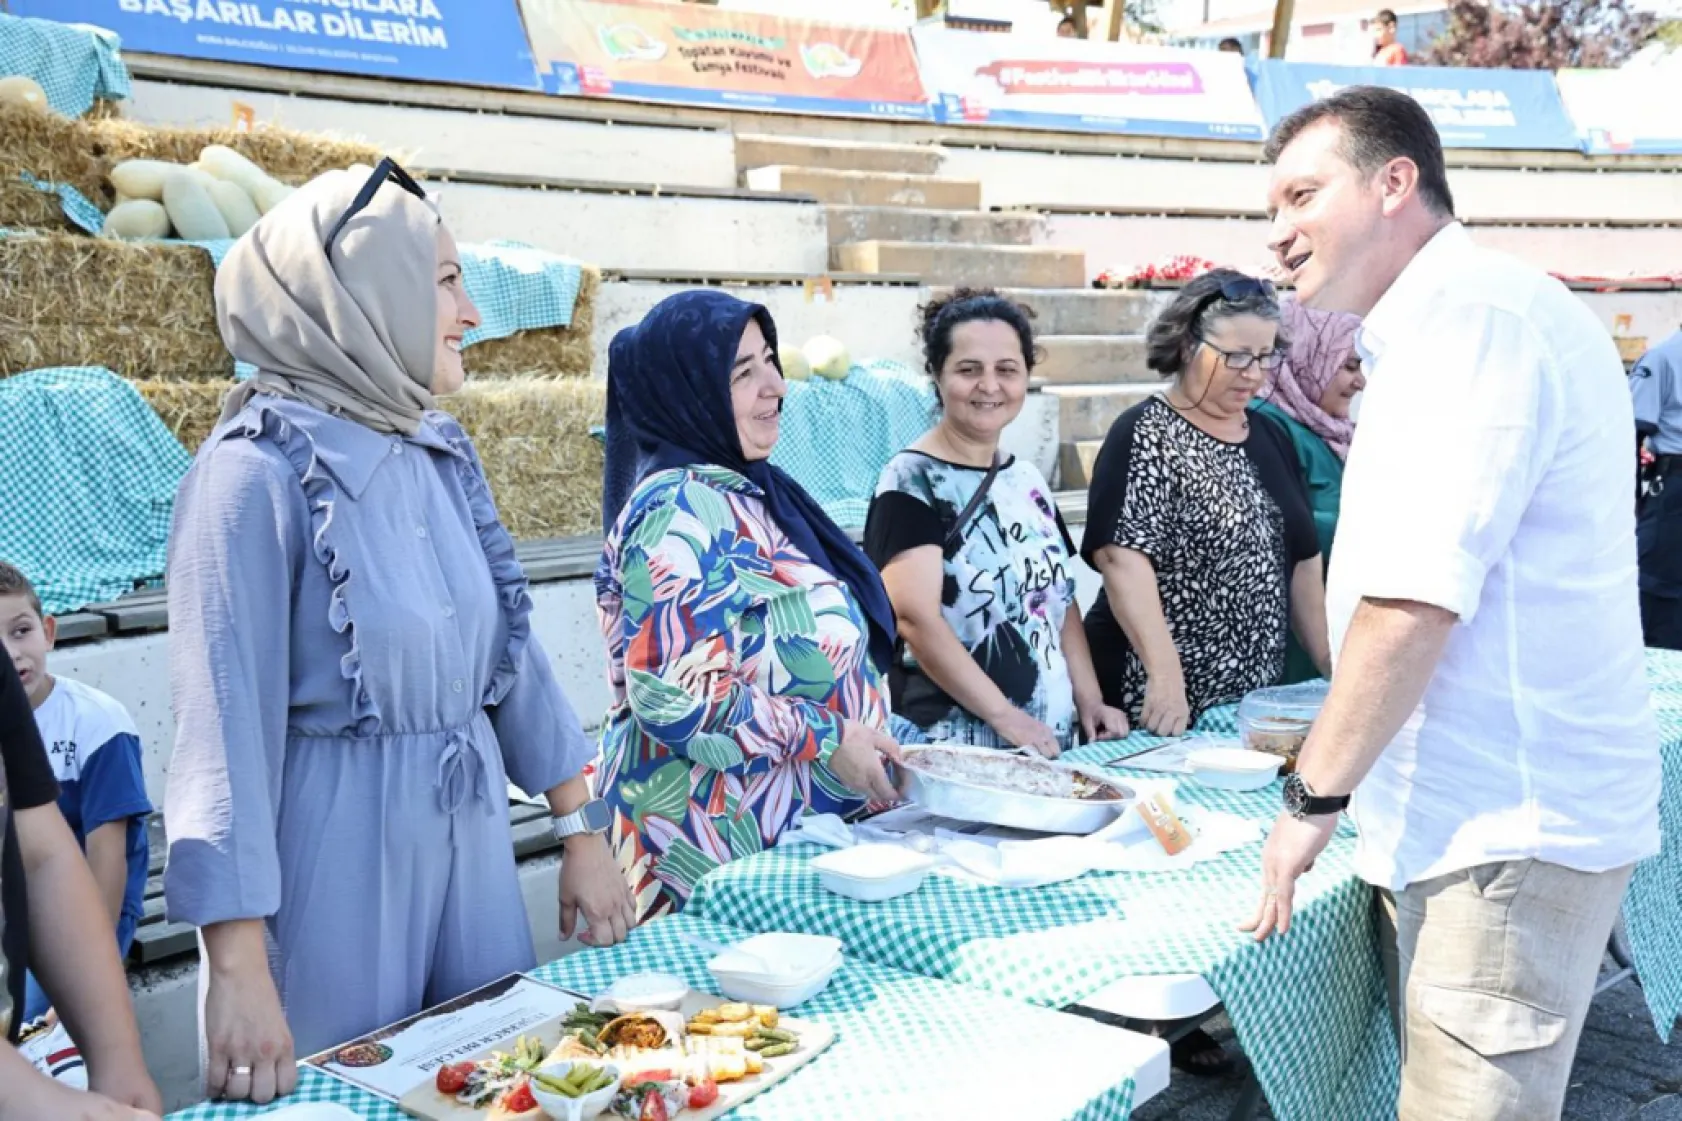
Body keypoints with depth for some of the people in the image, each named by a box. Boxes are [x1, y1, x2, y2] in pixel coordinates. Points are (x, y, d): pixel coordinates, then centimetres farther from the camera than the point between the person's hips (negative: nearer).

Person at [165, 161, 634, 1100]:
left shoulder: (444, 455, 3)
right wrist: (240, 968, -21)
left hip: (470, 839, 6)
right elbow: (226, 722, -19)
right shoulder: (262, 469, -16)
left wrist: (582, 828, 10)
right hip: (334, 854, -6)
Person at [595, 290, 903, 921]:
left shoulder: (737, 492, 9)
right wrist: (828, 742, -20)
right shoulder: (681, 513, -20)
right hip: (724, 840, -9)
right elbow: (675, 697, -26)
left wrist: (867, 738, 16)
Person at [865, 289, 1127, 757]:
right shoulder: (912, 482, -10)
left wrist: (1089, 700, 5)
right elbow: (916, 618, -19)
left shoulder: (1028, 480, 10)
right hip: (951, 745, -6)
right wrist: (1004, 715, -20)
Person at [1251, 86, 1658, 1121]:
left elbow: (1415, 599, -23)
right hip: (1488, 813, 10)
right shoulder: (1483, 310, 18)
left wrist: (1312, 798, -14)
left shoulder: (1463, 315, -15)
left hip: (1503, 833, -10)